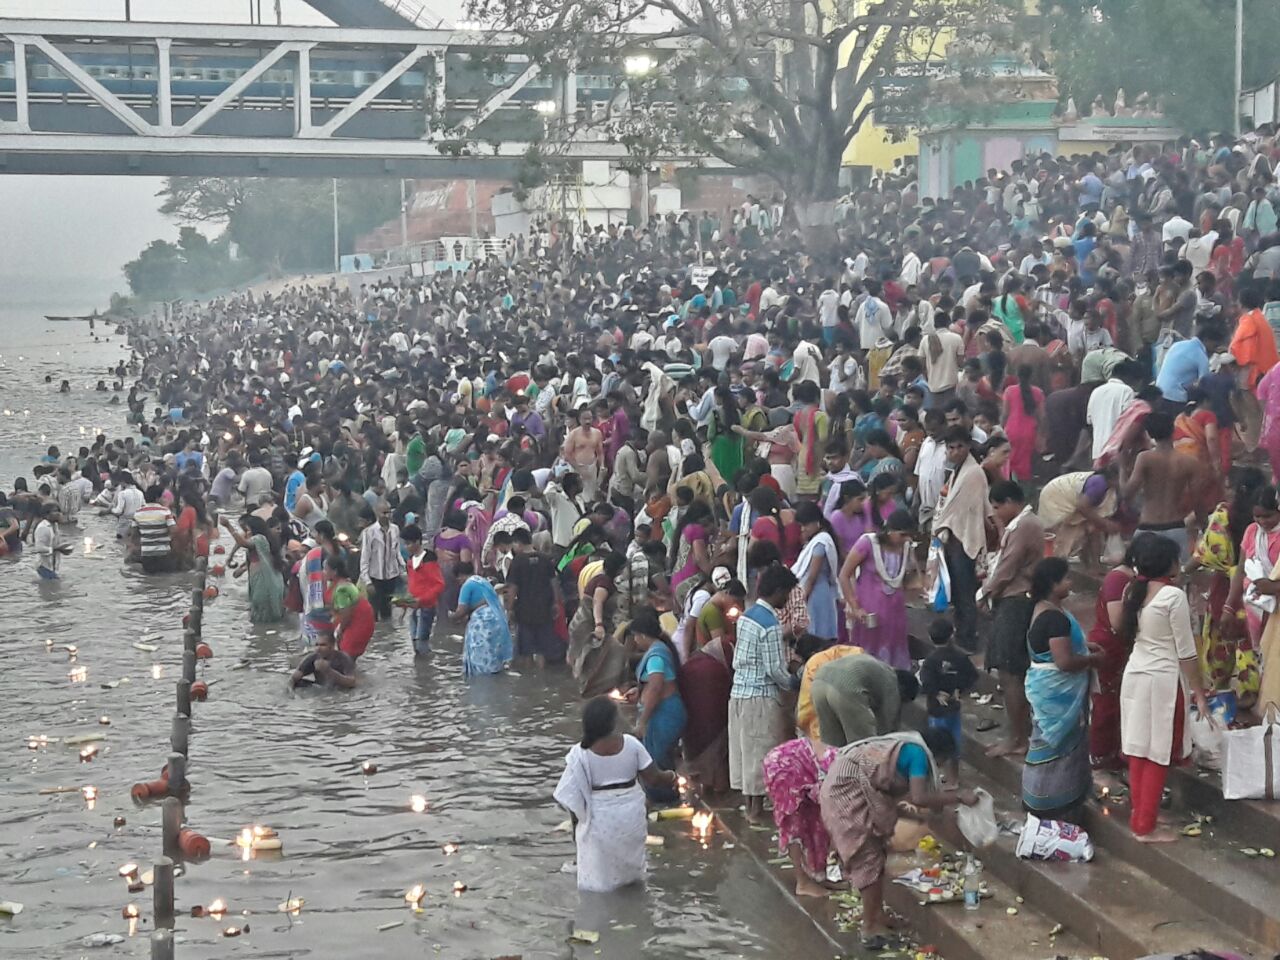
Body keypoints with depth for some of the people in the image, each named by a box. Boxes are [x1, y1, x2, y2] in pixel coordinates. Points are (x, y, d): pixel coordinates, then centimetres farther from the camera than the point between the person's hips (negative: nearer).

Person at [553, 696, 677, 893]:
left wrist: (576, 822, 2)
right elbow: (653, 778, -8)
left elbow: (573, 795, -12)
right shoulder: (631, 744, -15)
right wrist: (670, 777, 13)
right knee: (629, 851, 28)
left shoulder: (580, 753, -18)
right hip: (631, 813, 2)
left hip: (600, 817, -2)